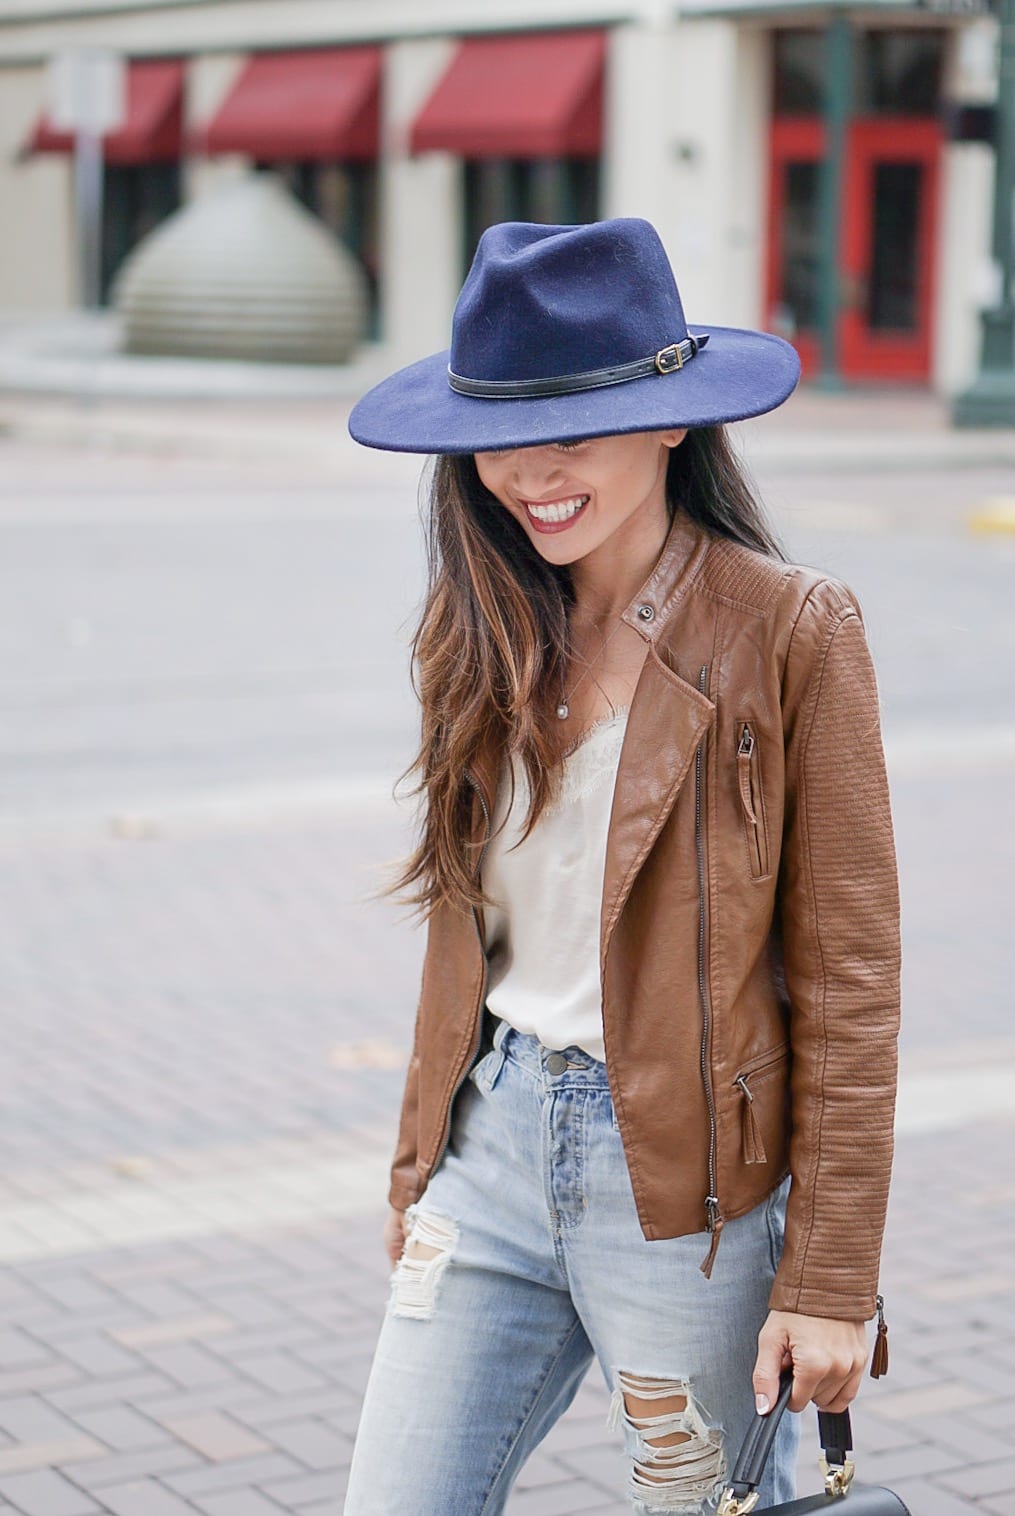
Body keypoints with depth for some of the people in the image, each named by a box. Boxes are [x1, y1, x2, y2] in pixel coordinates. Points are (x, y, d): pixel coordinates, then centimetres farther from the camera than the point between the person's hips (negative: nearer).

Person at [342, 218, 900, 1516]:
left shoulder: (791, 632, -11)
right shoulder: (488, 628, 5)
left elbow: (847, 980, -9)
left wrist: (830, 1280, -11)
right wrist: (421, 1167, 16)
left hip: (686, 1180, -5)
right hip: (496, 1145, 5)